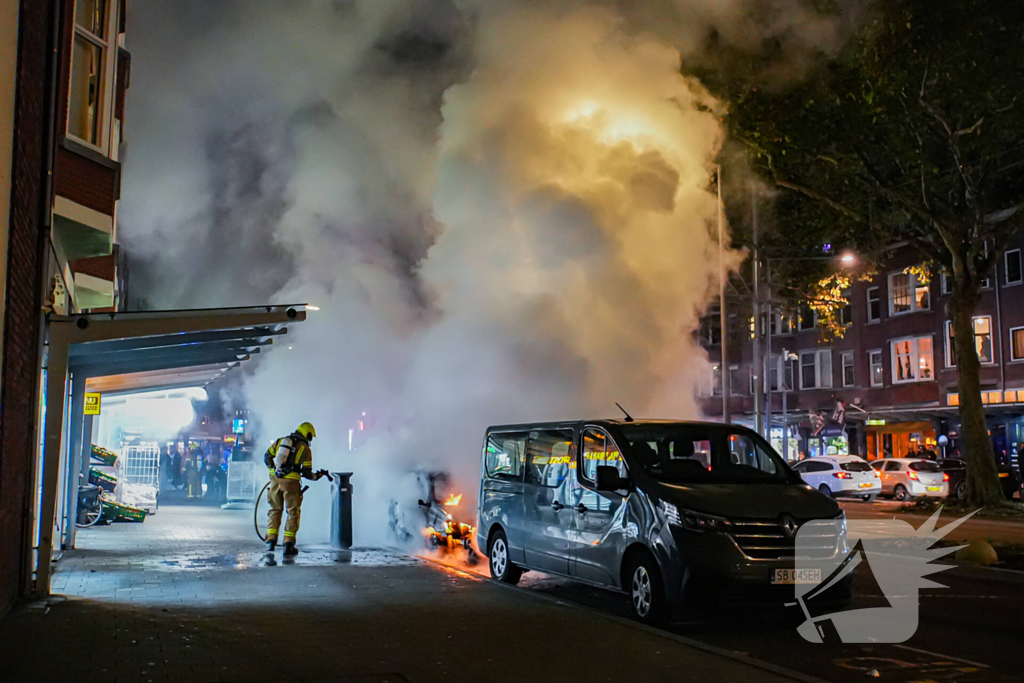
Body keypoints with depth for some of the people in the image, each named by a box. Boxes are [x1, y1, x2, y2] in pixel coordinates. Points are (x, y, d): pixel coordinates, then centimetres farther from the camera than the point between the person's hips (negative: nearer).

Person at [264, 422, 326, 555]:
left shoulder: (280, 441, 11)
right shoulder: (305, 449, -1)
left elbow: (267, 457, 12)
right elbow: (306, 472, -2)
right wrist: (316, 476, 16)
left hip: (275, 480, 4)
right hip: (290, 483, -4)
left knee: (275, 510, 18)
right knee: (293, 513, 8)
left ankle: (271, 540, 15)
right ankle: (288, 544, 5)